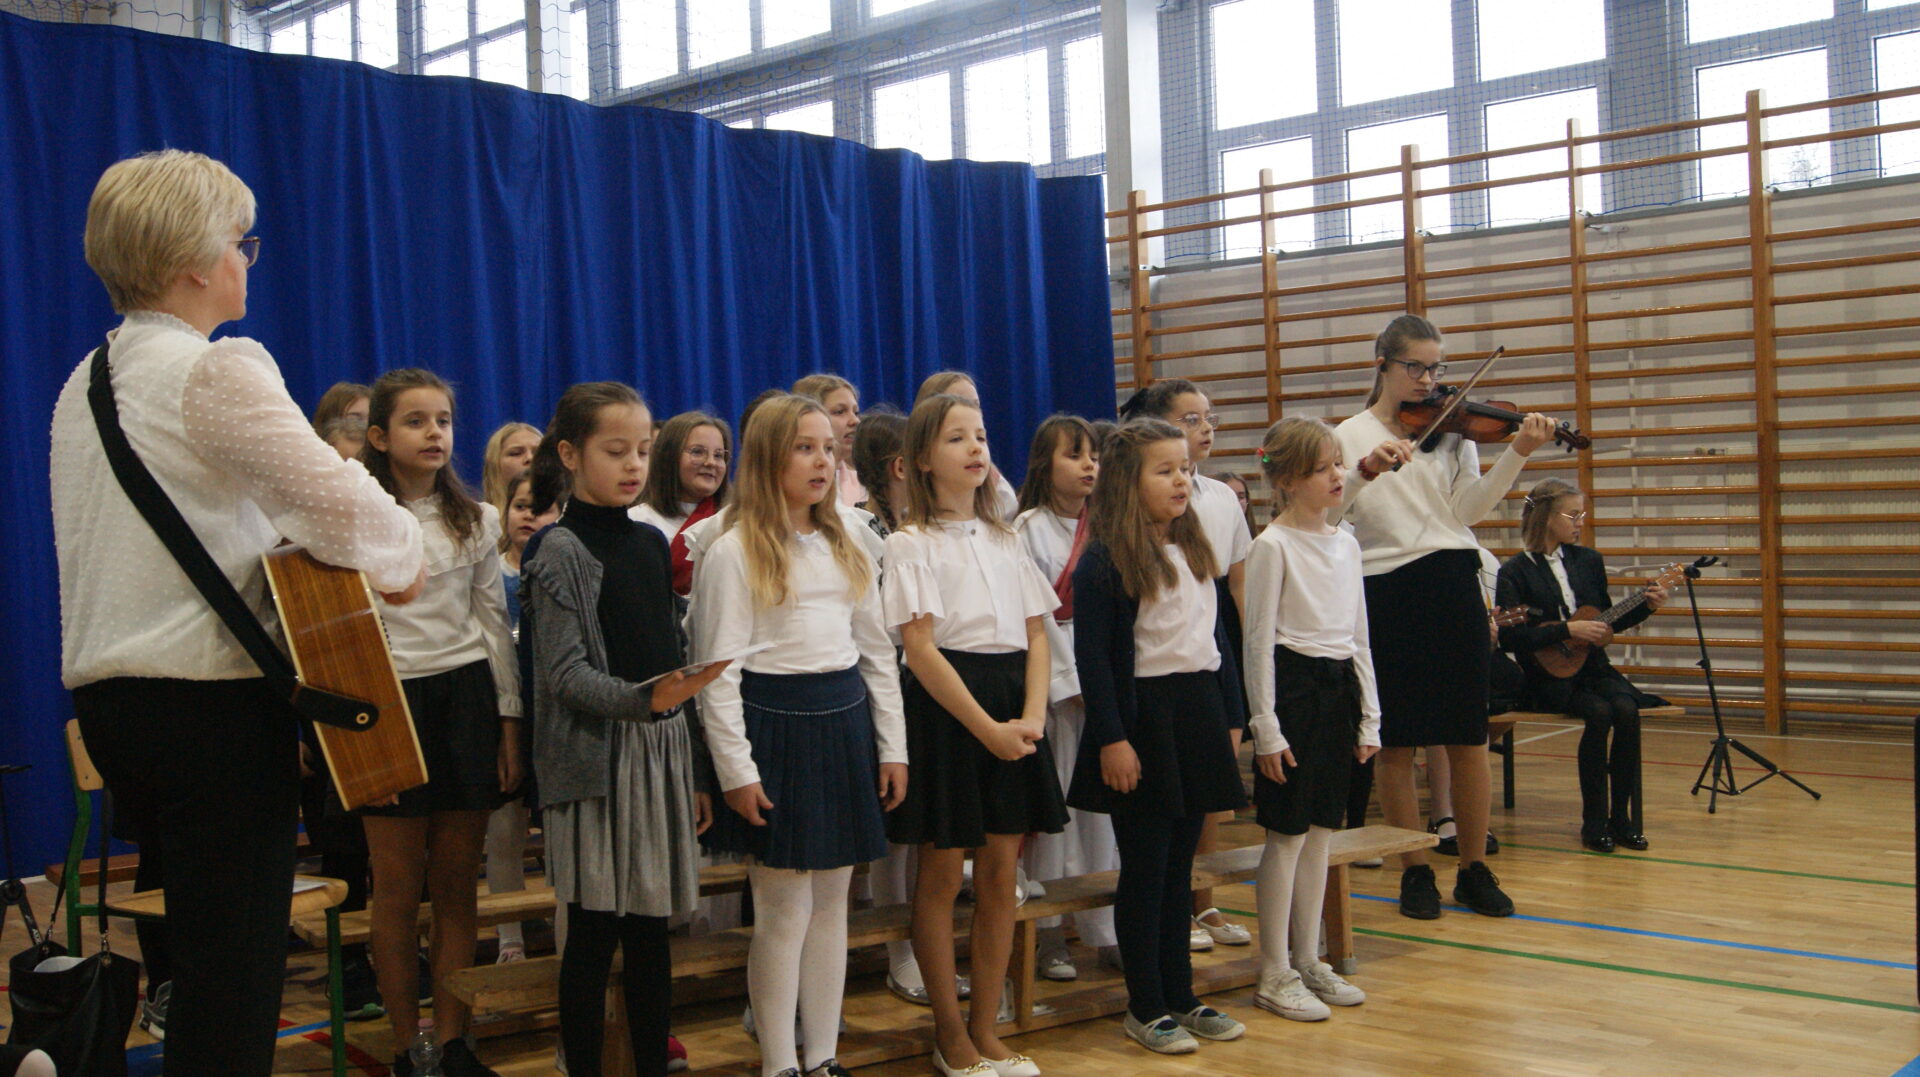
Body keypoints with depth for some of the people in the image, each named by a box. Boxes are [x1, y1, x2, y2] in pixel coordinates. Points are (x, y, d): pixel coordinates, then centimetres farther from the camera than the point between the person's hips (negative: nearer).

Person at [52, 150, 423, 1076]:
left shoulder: (86, 383, 14)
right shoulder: (219, 369, -13)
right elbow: (343, 506, -22)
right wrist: (401, 560, -4)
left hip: (105, 690, 9)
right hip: (208, 701, -9)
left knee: (196, 945, 22)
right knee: (235, 965, -3)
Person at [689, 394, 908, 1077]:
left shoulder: (847, 547, 12)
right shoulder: (733, 552, -6)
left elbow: (878, 652, 15)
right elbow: (717, 669, -9)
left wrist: (892, 747, 9)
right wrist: (736, 768, -13)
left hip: (845, 726, 6)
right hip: (775, 728, -6)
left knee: (833, 901, 10)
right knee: (784, 909, -2)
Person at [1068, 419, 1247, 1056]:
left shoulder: (1197, 550, 12)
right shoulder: (1103, 562, -11)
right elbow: (1092, 656, -15)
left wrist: (1228, 718, 13)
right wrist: (1111, 739, -19)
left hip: (1197, 716, 7)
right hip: (1142, 718, -7)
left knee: (1180, 866, 13)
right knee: (1145, 870, 2)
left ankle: (1181, 997, 22)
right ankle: (1146, 1008, 12)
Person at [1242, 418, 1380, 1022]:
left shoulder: (1345, 544, 11)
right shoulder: (1273, 546, -9)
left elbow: (1359, 636, 15)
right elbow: (1259, 640, -11)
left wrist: (1369, 718, 12)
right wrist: (1266, 727, -14)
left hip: (1338, 687, 7)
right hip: (1293, 684, -7)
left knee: (1321, 831, 11)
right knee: (1289, 832, -2)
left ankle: (1308, 961, 22)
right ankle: (1275, 975, 7)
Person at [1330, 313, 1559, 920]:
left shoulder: (1453, 429, 7)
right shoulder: (1350, 437, 3)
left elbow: (1469, 508, -5)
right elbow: (1324, 515, -9)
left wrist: (1517, 454, -17)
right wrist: (1365, 470, -25)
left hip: (1452, 587, 2)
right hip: (1384, 595, -2)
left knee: (1468, 737, 5)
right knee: (1395, 740, 4)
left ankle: (1475, 870, 17)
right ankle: (1415, 871, 17)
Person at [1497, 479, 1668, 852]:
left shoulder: (1588, 560, 12)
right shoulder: (1515, 572, -5)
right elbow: (1510, 636, -16)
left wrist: (1647, 606, 5)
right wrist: (1568, 631, -19)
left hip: (1593, 668, 5)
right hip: (1549, 678, -4)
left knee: (1626, 710, -26)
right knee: (1599, 713, -30)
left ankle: (1621, 819, -15)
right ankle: (1594, 822, -17)